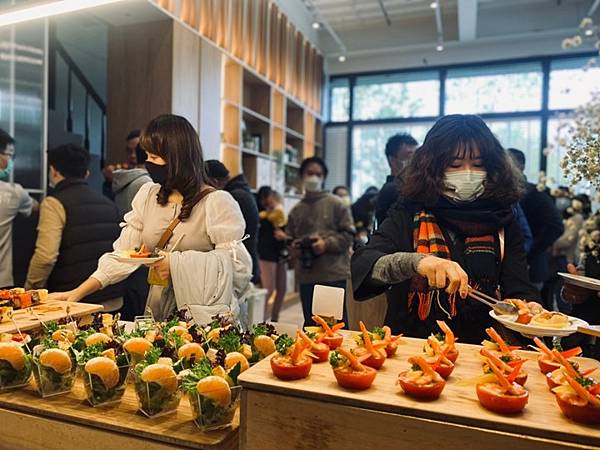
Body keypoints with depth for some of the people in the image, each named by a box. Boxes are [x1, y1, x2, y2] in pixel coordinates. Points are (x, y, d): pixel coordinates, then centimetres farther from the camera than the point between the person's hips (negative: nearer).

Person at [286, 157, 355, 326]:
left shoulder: (336, 204, 1)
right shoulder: (296, 210, 13)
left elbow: (349, 235, -3)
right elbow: (289, 238, 19)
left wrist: (327, 244, -15)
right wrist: (294, 246, -2)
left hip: (335, 276, -4)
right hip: (306, 277, 4)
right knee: (310, 324, 14)